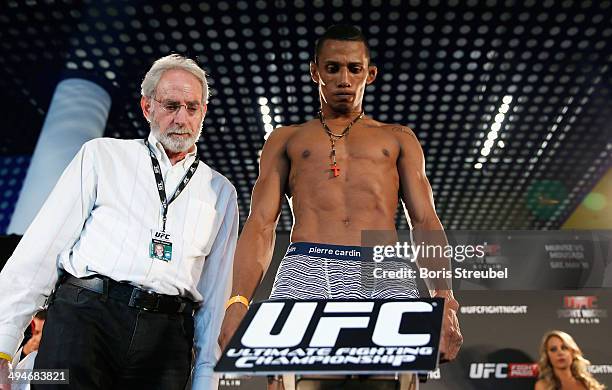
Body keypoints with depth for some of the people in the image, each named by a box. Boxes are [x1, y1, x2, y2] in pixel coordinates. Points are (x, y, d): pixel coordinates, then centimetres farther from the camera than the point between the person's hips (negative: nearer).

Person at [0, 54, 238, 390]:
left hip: (166, 336, 2)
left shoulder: (221, 192, 15)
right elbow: (42, 247, 5)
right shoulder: (103, 155, 11)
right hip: (85, 313, -1)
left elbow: (216, 292, 12)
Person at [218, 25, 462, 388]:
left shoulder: (398, 138, 26)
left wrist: (444, 296, -4)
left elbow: (426, 221, 15)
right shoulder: (286, 138, 24)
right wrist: (238, 302, -5)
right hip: (307, 267, 0)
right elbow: (260, 225, 12)